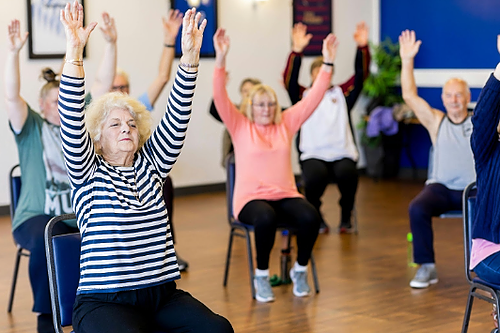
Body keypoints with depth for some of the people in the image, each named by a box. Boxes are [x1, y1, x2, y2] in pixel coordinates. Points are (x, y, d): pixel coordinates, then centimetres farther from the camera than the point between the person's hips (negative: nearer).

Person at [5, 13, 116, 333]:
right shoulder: (32, 128, 6)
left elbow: (102, 85, 8)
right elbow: (12, 96, -11)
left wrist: (111, 44, -3)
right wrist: (14, 52, -24)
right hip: (38, 215, -2)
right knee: (46, 240, -36)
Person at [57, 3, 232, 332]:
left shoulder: (150, 164, 14)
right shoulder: (88, 172, 3)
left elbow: (176, 120, 4)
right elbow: (72, 123, -12)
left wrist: (190, 56, -8)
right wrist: (74, 52, -24)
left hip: (163, 294, 4)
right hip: (105, 301, -4)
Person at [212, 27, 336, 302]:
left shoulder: (286, 123, 12)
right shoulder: (239, 126, 4)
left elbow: (313, 98, 7)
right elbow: (220, 98, -9)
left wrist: (327, 63, -2)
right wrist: (220, 59, -22)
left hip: (285, 195, 3)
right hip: (251, 197, -3)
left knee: (310, 217, -29)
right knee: (265, 218, -38)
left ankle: (300, 270, -2)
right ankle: (261, 275, -14)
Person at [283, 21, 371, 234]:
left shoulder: (342, 93, 20)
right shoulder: (304, 96, 14)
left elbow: (360, 75, 9)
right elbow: (289, 79, -3)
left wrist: (362, 47, -6)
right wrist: (297, 50, -17)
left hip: (342, 154, 1)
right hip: (313, 154, -1)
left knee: (347, 175, -32)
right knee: (315, 177, -33)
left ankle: (346, 218, -7)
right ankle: (316, 217, -5)